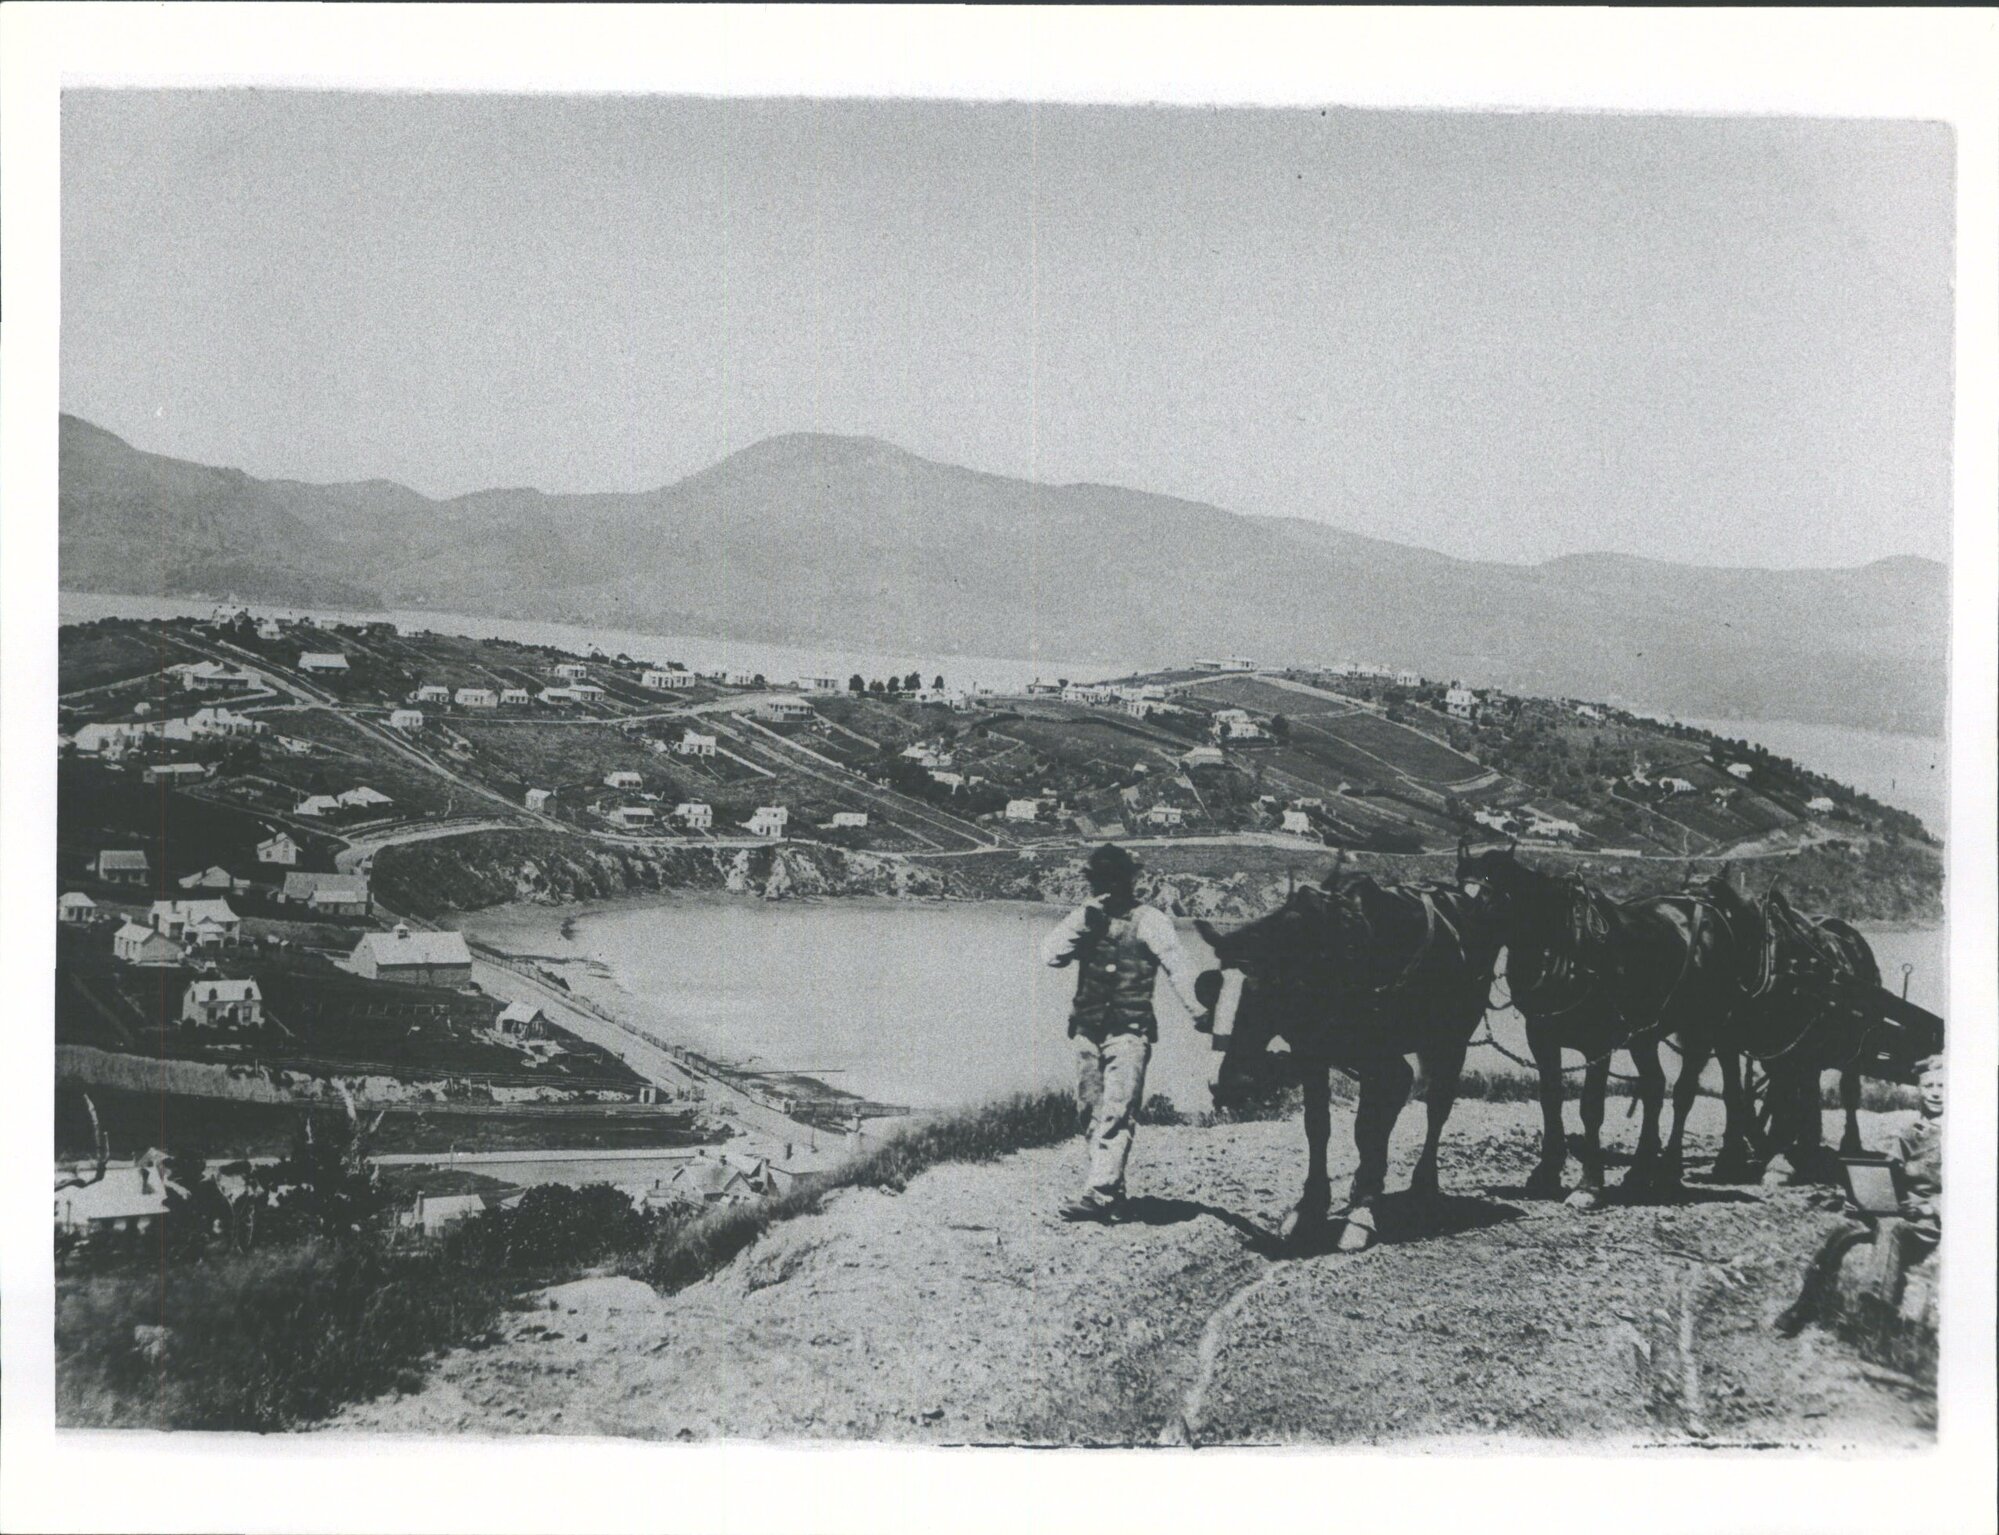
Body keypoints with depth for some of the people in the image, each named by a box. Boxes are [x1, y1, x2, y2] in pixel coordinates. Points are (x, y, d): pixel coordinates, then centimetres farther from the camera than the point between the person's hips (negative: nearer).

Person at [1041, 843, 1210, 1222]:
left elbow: (1177, 967, -11)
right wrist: (1085, 920, -11)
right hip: (1088, 1031, 5)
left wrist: (1199, 1012, -24)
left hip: (1129, 1032, -5)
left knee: (1117, 1113, -12)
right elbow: (1051, 955, -1)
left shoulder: (1149, 920, -2)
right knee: (1091, 1112, 10)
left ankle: (1100, 1193, -18)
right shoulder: (1084, 917, 11)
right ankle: (1112, 1188, 22)